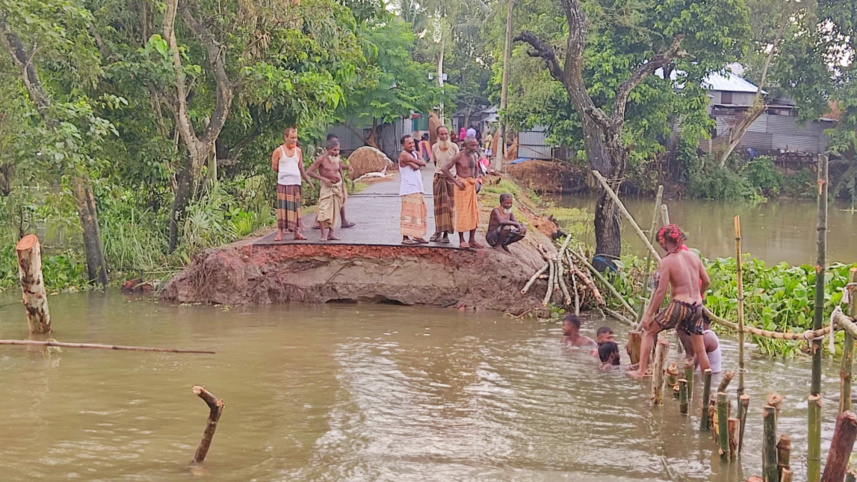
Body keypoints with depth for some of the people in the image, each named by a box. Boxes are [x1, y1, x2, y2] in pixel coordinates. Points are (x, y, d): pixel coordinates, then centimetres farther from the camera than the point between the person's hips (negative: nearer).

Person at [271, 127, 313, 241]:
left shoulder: (298, 151, 10)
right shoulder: (278, 151, -2)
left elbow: (301, 168, 14)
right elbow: (274, 167, 1)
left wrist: (309, 181, 12)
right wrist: (285, 172, 2)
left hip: (296, 183, 4)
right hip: (283, 183, -4)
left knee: (295, 208, 6)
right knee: (282, 207, -4)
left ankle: (296, 232, 11)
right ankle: (280, 232, -1)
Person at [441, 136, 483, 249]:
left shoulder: (474, 155, 9)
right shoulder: (459, 156, -12)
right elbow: (445, 169, -14)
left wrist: (477, 179, 11)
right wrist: (456, 182, -16)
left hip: (472, 186, 7)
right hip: (463, 186, -7)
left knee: (474, 213, 7)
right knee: (462, 213, -4)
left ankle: (472, 240, 15)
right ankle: (462, 241, 3)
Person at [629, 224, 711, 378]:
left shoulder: (667, 261, -9)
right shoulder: (693, 256, 7)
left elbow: (660, 291, -12)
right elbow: (706, 281, 13)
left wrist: (648, 315, -7)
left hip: (679, 305, -5)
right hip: (696, 307, 5)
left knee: (649, 331, 10)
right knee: (700, 349, 15)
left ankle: (641, 370, 4)